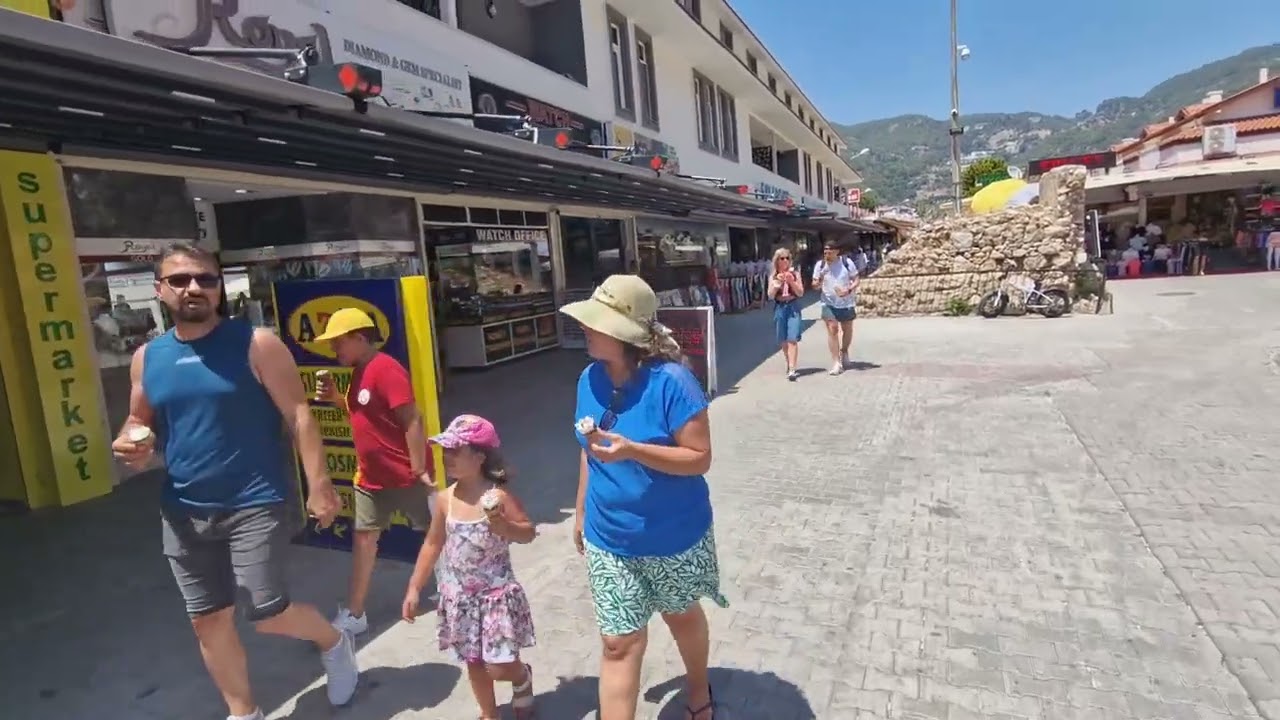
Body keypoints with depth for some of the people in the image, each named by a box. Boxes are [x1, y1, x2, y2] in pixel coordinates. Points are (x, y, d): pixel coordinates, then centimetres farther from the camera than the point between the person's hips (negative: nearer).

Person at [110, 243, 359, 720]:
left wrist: (318, 485, -16)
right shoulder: (147, 358, 6)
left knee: (268, 616, -3)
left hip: (255, 504, -5)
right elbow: (139, 421, 19)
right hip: (183, 511, 6)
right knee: (208, 620, 14)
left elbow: (298, 416, -11)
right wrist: (131, 443, -6)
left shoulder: (256, 344, -9)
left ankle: (333, 642, 29)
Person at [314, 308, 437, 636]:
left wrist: (419, 470, -23)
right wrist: (335, 397, 1)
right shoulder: (359, 373, 9)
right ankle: (354, 615, 25)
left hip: (404, 476, -9)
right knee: (364, 538, 13)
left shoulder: (386, 370, -21)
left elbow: (413, 421, -25)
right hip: (370, 476, 9)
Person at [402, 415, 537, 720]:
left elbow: (528, 533, -10)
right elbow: (433, 544, 8)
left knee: (499, 666, -2)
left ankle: (523, 678, 34)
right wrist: (414, 588, 8)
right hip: (459, 597, 5)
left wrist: (501, 524, -29)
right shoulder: (445, 499, -4)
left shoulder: (498, 496, -19)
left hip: (497, 595, -4)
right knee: (474, 663, 17)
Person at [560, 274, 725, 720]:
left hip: (674, 537, -3)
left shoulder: (670, 381, -23)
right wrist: (582, 512, 13)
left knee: (681, 616, 24)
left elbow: (699, 458, -21)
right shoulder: (590, 379, -5)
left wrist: (632, 450, -34)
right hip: (609, 540, 3)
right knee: (619, 644, 8)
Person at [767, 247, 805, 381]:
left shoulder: (795, 274, 3)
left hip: (793, 307, -2)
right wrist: (777, 283, -12)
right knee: (783, 340, 9)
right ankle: (789, 365, 28)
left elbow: (801, 293, 1)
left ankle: (792, 370, -18)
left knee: (792, 339, -13)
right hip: (779, 308, 3)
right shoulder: (773, 276, 7)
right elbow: (770, 296, 1)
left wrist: (791, 282, -13)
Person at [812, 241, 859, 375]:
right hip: (829, 304, -1)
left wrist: (849, 290, -21)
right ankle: (836, 362, -8)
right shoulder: (820, 265, -5)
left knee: (847, 329, 15)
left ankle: (844, 352, 43)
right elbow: (815, 286, -1)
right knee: (832, 329, -11)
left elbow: (856, 280, -2)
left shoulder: (847, 262, -8)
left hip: (847, 303, 1)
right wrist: (819, 282, -24)